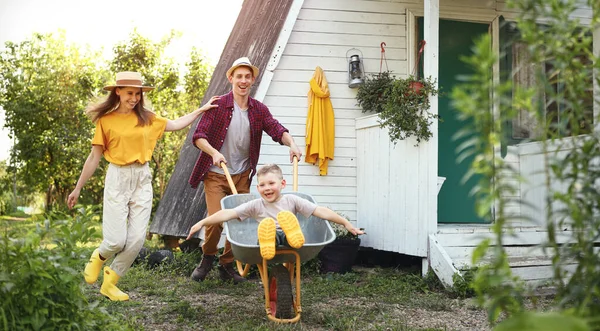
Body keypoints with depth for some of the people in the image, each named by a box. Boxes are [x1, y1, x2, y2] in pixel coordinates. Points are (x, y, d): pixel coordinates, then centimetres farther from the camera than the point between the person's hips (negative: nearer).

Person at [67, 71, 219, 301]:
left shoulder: (146, 118, 8)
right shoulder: (106, 121, -1)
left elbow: (175, 125, 18)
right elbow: (94, 157, 2)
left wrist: (201, 109, 17)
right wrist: (77, 189, 3)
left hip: (142, 180, 4)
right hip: (117, 179, -3)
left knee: (137, 239, -3)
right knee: (116, 240, -8)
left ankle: (109, 283, 14)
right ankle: (99, 256, 28)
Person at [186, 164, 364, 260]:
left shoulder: (291, 200, 11)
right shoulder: (256, 205, 12)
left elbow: (321, 211, 5)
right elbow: (228, 214, 2)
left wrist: (347, 223, 0)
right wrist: (202, 223, -9)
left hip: (289, 240, 0)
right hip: (267, 245, 0)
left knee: (287, 217, -32)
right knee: (266, 225, -34)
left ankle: (293, 235, -63)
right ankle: (268, 240, -64)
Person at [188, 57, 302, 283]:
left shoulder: (259, 110, 3)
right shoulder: (218, 105, -8)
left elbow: (277, 130, -11)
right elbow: (199, 136, -14)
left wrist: (291, 144, -32)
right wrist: (214, 152, -33)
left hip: (242, 175, 4)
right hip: (215, 174, -4)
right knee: (215, 219, -12)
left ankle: (227, 265, 23)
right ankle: (207, 258, 16)